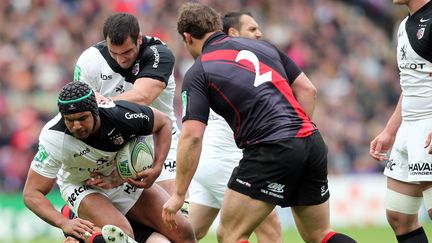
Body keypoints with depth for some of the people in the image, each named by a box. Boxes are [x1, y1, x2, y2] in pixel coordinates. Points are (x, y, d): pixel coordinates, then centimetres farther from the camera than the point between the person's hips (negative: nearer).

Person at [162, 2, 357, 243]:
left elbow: (192, 136, -6)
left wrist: (178, 194, -1)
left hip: (271, 150, -6)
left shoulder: (198, 73, 4)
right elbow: (307, 90, 17)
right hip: (312, 140, 6)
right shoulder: (262, 46, 20)